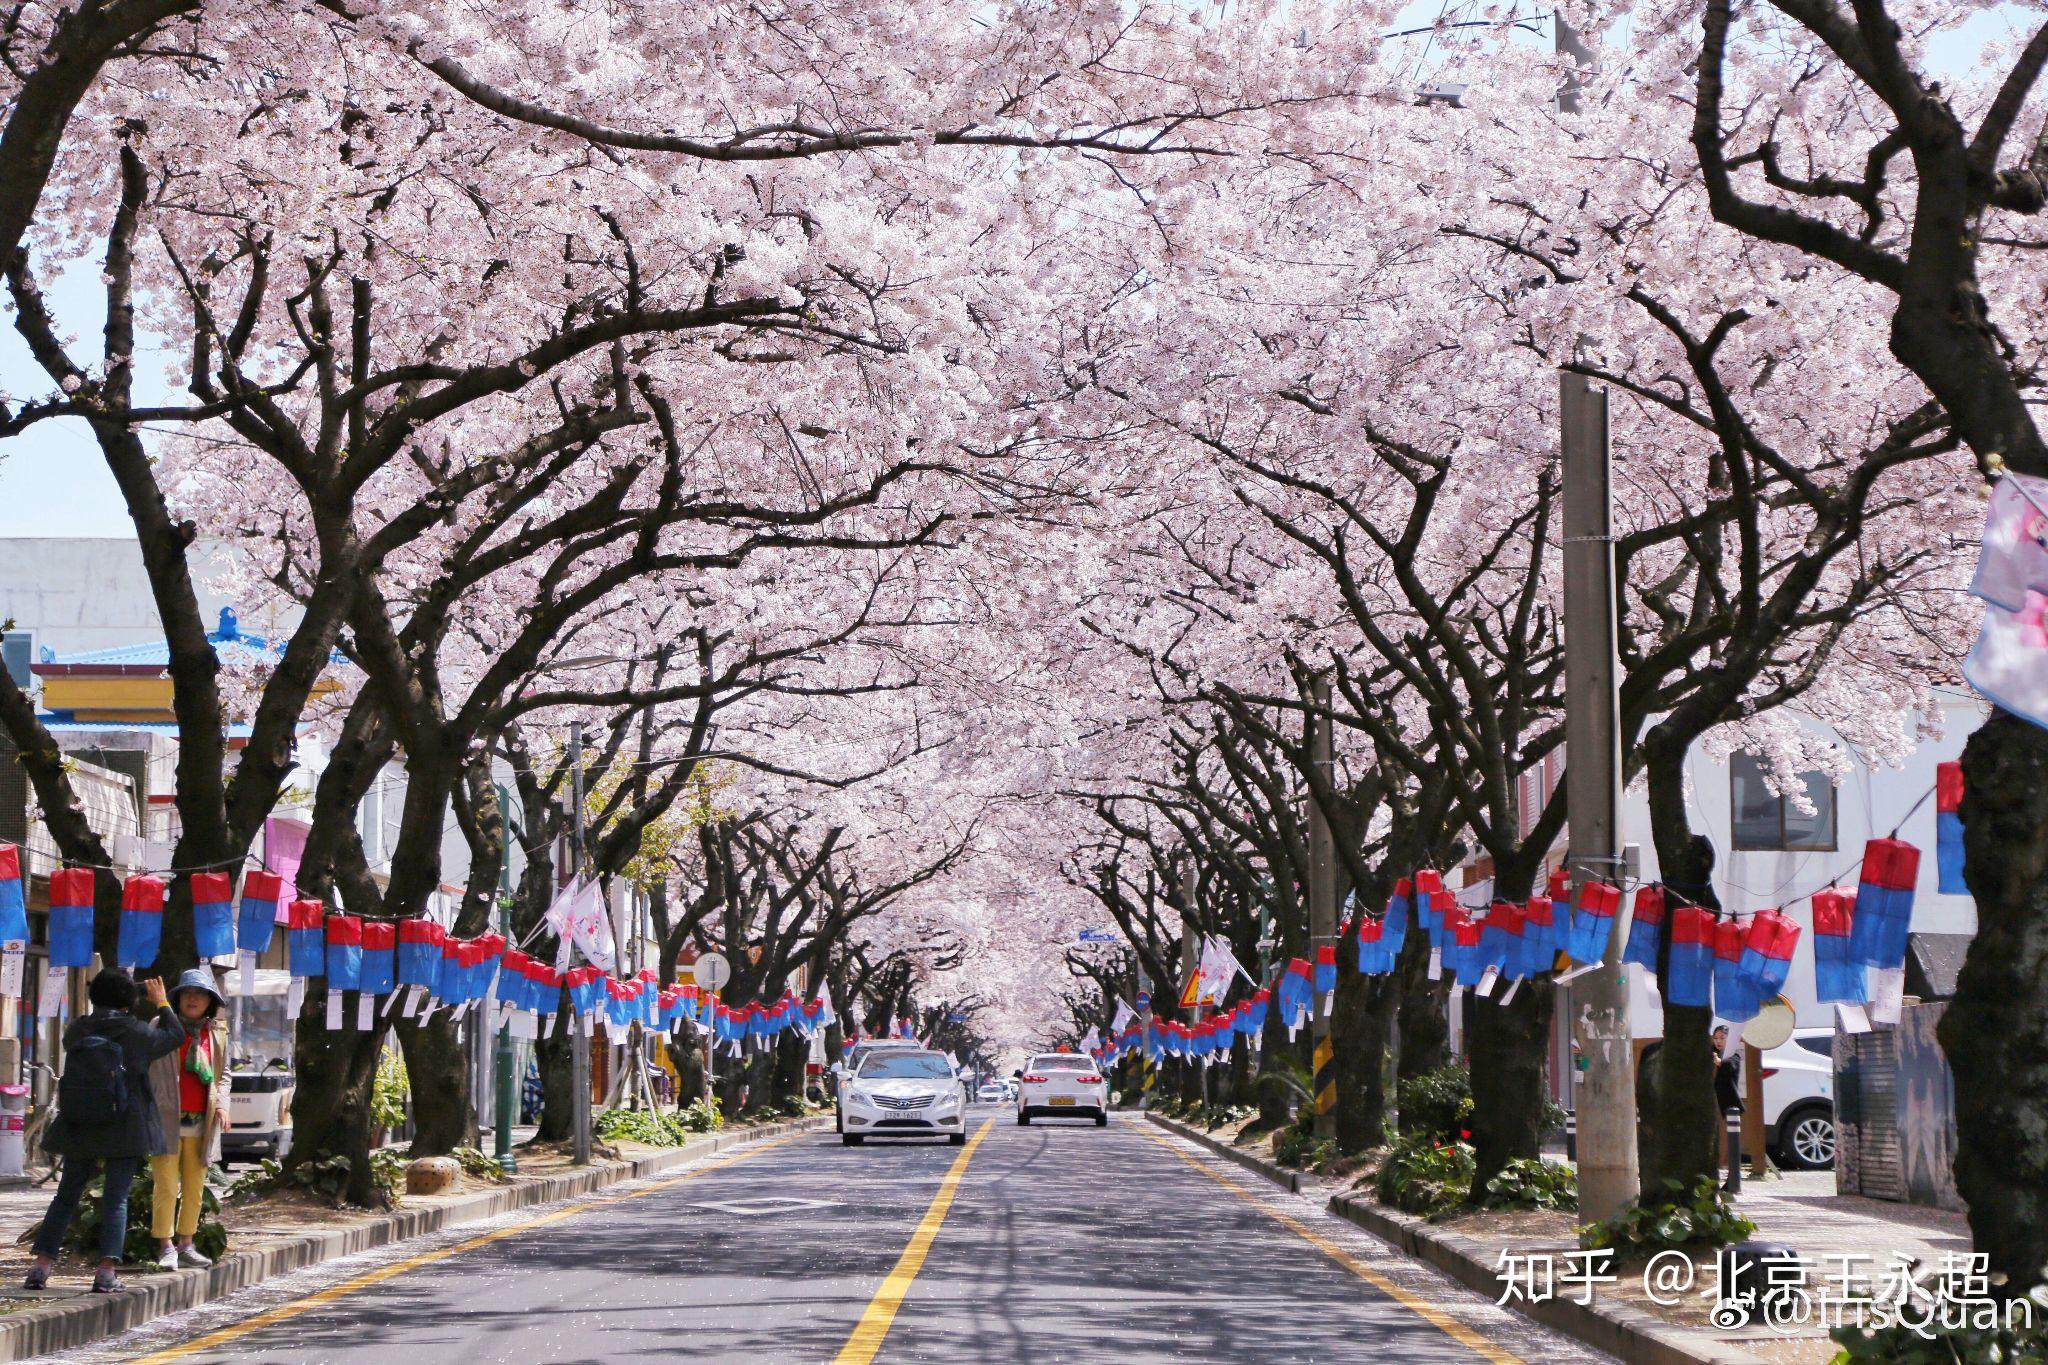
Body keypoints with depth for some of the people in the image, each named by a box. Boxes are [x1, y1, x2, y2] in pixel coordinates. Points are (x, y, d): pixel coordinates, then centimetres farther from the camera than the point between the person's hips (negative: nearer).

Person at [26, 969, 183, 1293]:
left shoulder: (77, 1030, -1)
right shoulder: (136, 1031, -9)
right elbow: (175, 1035, 6)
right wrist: (161, 1003, 21)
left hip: (79, 1129, 3)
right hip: (124, 1130, -3)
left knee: (66, 1196, 12)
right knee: (116, 1199, 1)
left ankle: (41, 1266, 8)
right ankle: (106, 1272, -7)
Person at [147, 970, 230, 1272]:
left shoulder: (217, 1033, 11)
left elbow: (223, 1072, 21)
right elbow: (144, 1068, 1)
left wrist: (222, 1103, 5)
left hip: (201, 1122, 4)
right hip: (165, 1119, -4)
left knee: (194, 1190, 8)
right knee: (167, 1187, -8)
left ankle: (186, 1245, 17)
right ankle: (166, 1247, -3)